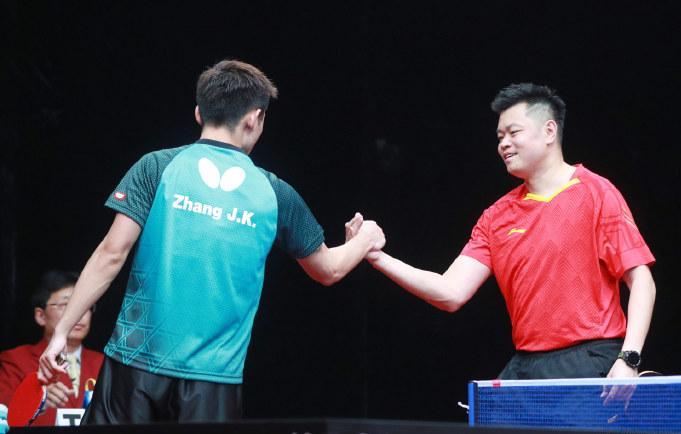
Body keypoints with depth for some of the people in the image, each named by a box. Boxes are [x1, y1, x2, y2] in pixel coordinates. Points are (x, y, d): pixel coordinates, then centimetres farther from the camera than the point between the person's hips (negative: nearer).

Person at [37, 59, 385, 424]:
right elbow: (328, 270, 19)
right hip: (214, 381, 1)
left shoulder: (157, 168, -1)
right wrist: (364, 241, 41)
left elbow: (112, 254, -8)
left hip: (136, 362, 0)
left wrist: (62, 330, -2)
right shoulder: (275, 194, 5)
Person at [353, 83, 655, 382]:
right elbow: (451, 293, 4)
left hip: (589, 363, -5)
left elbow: (641, 280, -7)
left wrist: (628, 360, -18)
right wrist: (380, 259, -7)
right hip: (525, 367, 5)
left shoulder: (596, 194, -2)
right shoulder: (495, 217, 13)